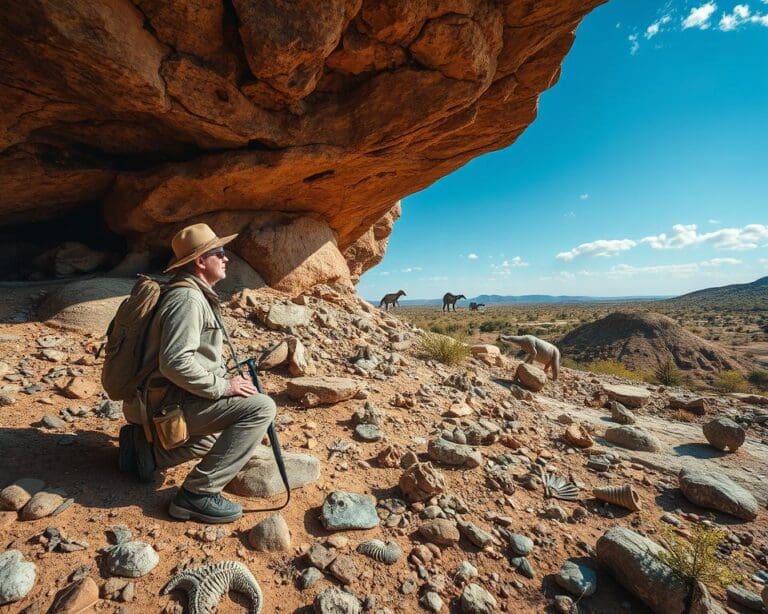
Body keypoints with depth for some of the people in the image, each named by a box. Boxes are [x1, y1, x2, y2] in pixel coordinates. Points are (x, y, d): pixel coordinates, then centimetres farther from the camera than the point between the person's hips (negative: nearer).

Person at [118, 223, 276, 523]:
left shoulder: (197, 295, 14)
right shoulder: (188, 298, -19)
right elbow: (175, 362, -30)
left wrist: (225, 381, 14)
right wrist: (223, 387, -22)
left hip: (175, 398, 10)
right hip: (173, 402, -10)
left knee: (225, 430, 30)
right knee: (260, 407, -21)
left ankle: (147, 447, 21)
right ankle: (198, 493, -15)